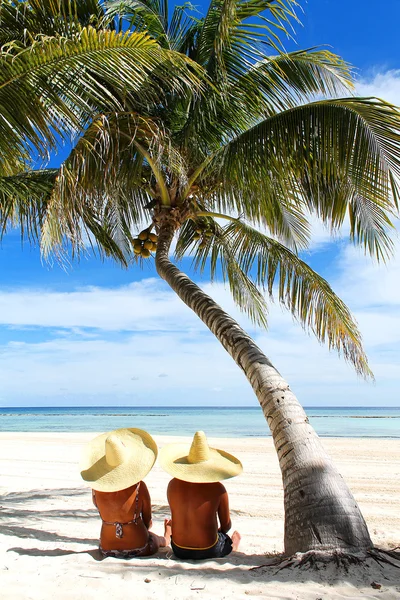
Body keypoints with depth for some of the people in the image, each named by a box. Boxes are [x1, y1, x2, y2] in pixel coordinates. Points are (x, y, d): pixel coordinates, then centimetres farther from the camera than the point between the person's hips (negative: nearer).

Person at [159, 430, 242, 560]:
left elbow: (176, 517, 4)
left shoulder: (173, 485, -11)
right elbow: (226, 526, -5)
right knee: (236, 536, 25)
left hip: (179, 550, 3)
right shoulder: (217, 488, -18)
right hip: (208, 551, -2)